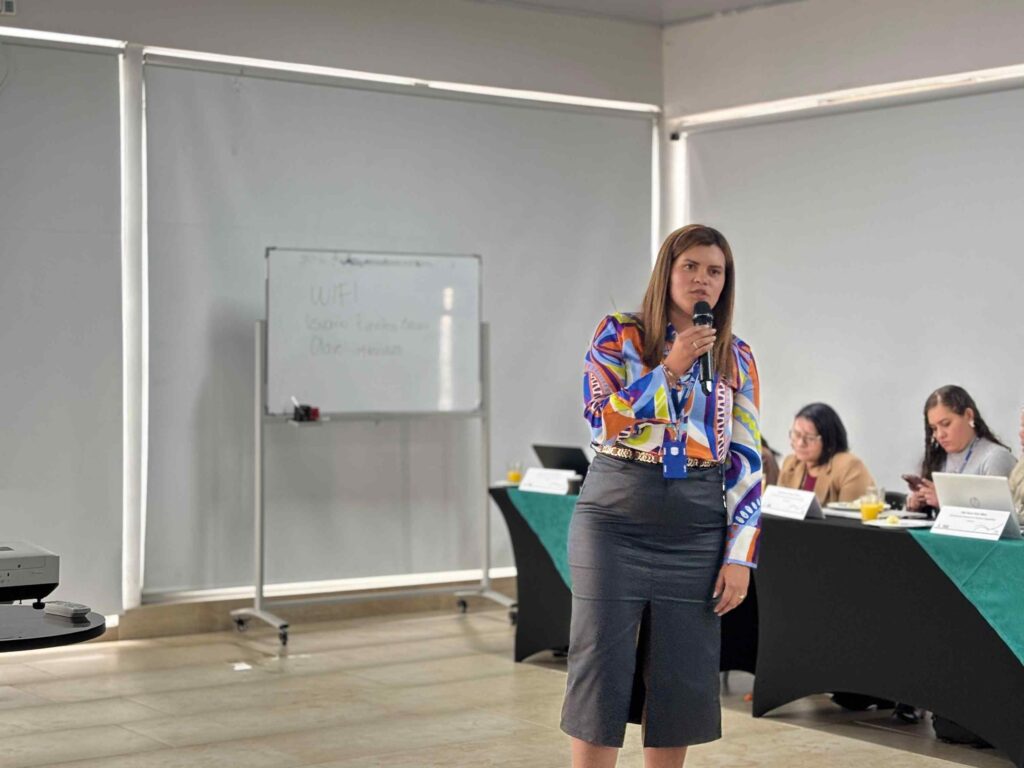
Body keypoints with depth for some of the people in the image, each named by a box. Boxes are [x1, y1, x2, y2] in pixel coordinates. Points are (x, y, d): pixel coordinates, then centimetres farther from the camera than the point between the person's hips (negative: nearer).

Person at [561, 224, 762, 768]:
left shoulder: (736, 357, 7)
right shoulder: (618, 334, 1)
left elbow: (747, 461, 5)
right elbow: (602, 420, -10)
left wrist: (740, 556, -1)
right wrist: (671, 368, -15)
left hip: (695, 529, 3)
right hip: (616, 521, -2)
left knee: (681, 679, 5)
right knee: (601, 670, -1)